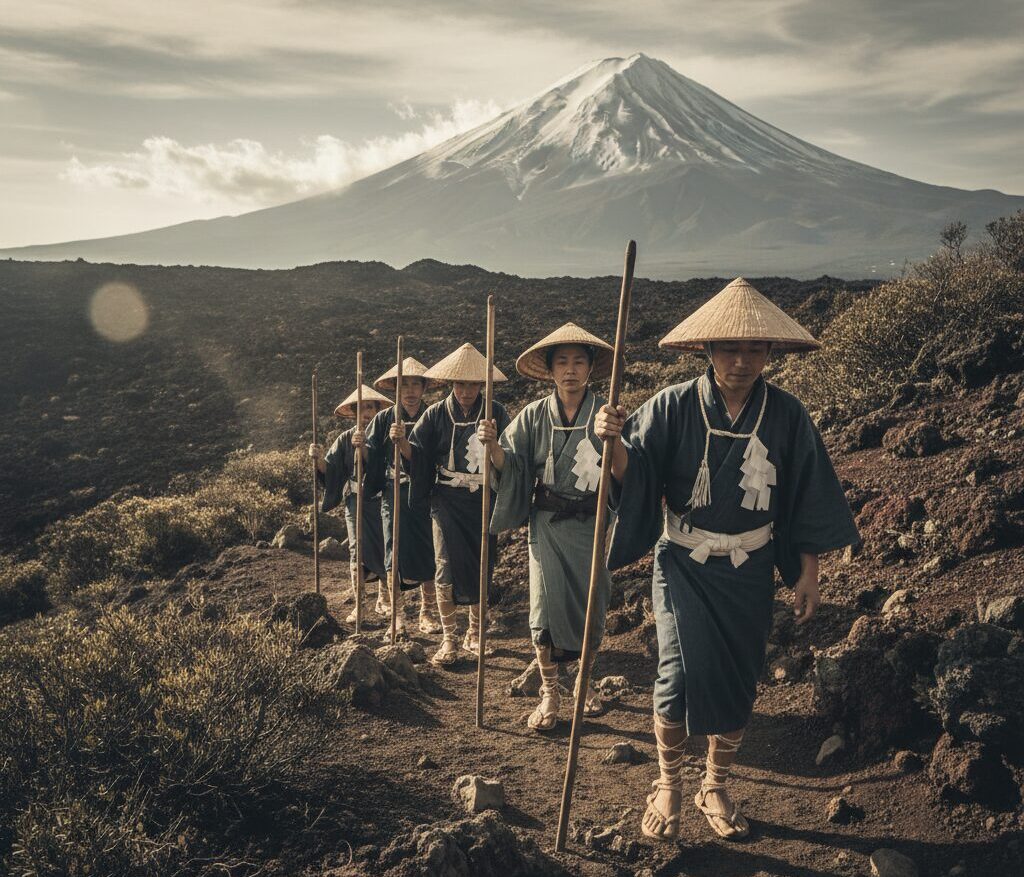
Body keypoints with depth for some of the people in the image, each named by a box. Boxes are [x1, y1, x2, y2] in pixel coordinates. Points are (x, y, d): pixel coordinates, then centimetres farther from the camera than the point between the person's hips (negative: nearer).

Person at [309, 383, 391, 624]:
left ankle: (383, 595, 27)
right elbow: (330, 472, 2)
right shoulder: (345, 439, 4)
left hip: (382, 501, -1)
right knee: (358, 550, -6)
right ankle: (359, 605, 0)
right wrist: (319, 459, -17)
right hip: (356, 502, 1)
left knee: (385, 548, 5)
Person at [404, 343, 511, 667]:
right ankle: (449, 640, 6)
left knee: (481, 567, 10)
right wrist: (402, 440, -21)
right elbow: (416, 455, 0)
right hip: (447, 502, -1)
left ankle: (474, 633, 27)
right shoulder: (436, 414, 0)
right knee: (447, 569, -7)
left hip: (483, 502, 1)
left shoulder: (496, 413, -1)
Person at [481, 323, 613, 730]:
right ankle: (549, 693, 18)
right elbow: (511, 468, 1)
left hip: (591, 525, 0)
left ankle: (585, 681, 34)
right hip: (547, 525, 1)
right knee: (546, 605, 2)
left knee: (591, 607, 10)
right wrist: (493, 445, -20)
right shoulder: (535, 415, 0)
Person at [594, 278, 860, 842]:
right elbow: (631, 476, -18)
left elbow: (807, 501, 2)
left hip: (750, 571, 2)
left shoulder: (786, 415, -5)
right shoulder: (674, 405, -11)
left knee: (738, 682, 10)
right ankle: (668, 784, 16)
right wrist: (614, 441, -39)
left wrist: (807, 574, 3)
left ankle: (715, 789, 34)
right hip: (683, 564, -2)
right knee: (682, 673, -11)